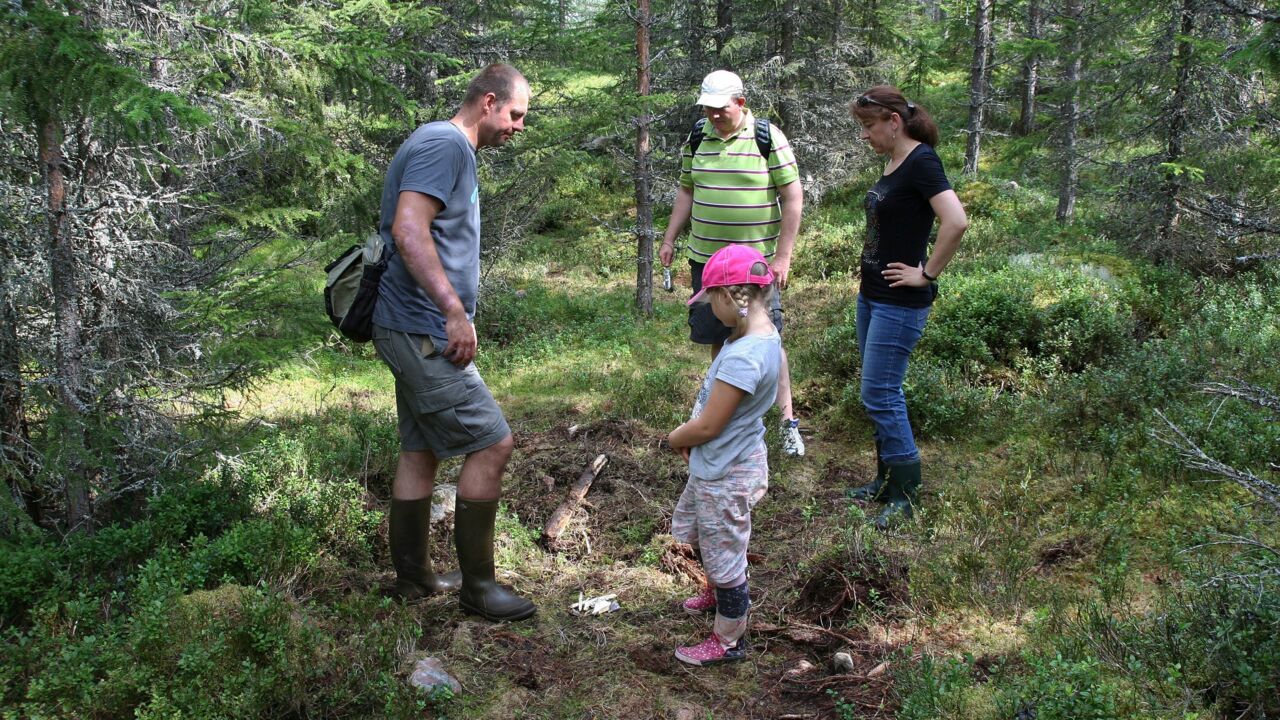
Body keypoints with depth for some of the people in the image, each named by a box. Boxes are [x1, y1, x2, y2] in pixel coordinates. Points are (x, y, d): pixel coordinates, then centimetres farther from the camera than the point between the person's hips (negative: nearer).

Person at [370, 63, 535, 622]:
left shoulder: (447, 147, 20)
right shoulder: (445, 144, -14)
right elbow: (408, 231, -26)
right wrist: (455, 310, -26)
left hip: (417, 331, 11)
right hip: (423, 330, -11)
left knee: (421, 451, 16)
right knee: (492, 444, -7)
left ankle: (412, 577, 27)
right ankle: (477, 585, 3)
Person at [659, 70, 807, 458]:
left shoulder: (769, 137, -7)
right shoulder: (696, 138, 6)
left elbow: (793, 197, -7)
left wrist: (782, 256, -11)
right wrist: (669, 239, 11)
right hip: (706, 258, 4)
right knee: (718, 338, 9)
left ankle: (788, 420, 6)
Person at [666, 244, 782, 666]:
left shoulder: (743, 356, -33)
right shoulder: (764, 336, -2)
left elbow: (708, 426, -26)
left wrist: (675, 438, -7)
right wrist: (689, 435, 1)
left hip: (726, 477, -10)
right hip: (716, 466, 10)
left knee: (724, 553, 9)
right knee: (688, 525, 31)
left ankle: (728, 641, 31)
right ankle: (717, 593, 55)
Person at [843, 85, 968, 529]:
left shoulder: (921, 161, -16)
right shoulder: (893, 165, 12)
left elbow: (956, 221, -29)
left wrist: (927, 274, -20)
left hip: (900, 303, -10)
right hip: (871, 294, 10)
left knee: (880, 396, -6)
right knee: (882, 393, 15)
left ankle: (907, 493, 7)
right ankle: (887, 479, 27)